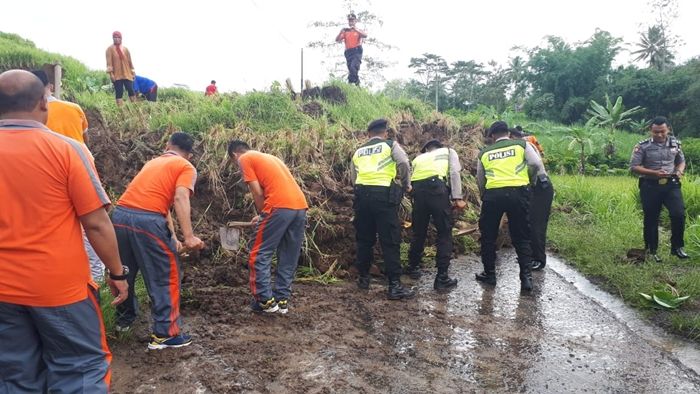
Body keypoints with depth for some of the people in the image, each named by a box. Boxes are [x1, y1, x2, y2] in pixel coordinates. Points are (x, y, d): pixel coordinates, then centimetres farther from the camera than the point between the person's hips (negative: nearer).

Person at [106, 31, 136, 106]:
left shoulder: (125, 49, 13)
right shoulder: (110, 49, 2)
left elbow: (129, 61, 16)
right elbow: (109, 62, -4)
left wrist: (132, 71, 11)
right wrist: (111, 73, -12)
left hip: (127, 74, 3)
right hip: (117, 75, -3)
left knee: (131, 90, -3)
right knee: (119, 92, -4)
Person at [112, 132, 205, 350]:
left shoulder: (152, 162, 28)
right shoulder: (186, 167, 7)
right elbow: (179, 198, -10)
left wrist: (172, 236, 30)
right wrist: (189, 237, -16)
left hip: (120, 215, 7)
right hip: (147, 221, -7)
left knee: (124, 272, 25)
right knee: (167, 277, 7)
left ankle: (124, 319, 44)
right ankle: (165, 334, 10)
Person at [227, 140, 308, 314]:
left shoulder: (245, 159, 8)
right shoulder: (269, 156, 30)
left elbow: (257, 192, -1)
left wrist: (261, 215, 14)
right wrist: (264, 216, 34)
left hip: (281, 207, -8)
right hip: (300, 206, 8)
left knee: (259, 254, 6)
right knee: (289, 257, 15)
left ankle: (266, 300, 8)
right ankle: (282, 300, 20)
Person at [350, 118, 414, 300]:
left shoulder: (358, 151, 20)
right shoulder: (390, 145, 7)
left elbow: (352, 177, 19)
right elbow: (404, 164, -9)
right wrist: (406, 184, 5)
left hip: (362, 194, 5)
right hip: (384, 194, -4)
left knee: (364, 239, 16)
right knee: (390, 241, -3)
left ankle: (363, 278, 25)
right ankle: (394, 285, -4)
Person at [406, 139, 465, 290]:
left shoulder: (418, 158, 34)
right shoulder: (448, 151, 25)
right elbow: (454, 173, 6)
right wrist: (457, 198, 0)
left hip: (417, 190, 4)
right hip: (437, 188, -4)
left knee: (419, 232, 19)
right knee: (444, 233, 3)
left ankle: (413, 267, 33)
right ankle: (442, 277, 1)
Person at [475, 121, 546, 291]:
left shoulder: (484, 153, 19)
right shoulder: (522, 144, 14)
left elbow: (480, 181, 21)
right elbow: (537, 165, 1)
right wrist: (527, 178, 19)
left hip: (493, 194, 0)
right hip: (518, 192, 0)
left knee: (488, 236, 16)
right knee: (521, 237, 11)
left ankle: (489, 274, 21)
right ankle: (526, 277, 5)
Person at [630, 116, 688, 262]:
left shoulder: (675, 143, 6)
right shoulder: (643, 146, -6)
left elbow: (682, 161, 18)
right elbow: (634, 167, -8)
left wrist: (679, 171, -5)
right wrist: (654, 173, -18)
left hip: (671, 184, 2)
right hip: (650, 186, -2)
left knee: (679, 214, -12)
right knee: (651, 219, 6)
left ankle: (677, 247, 6)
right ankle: (651, 251, 19)